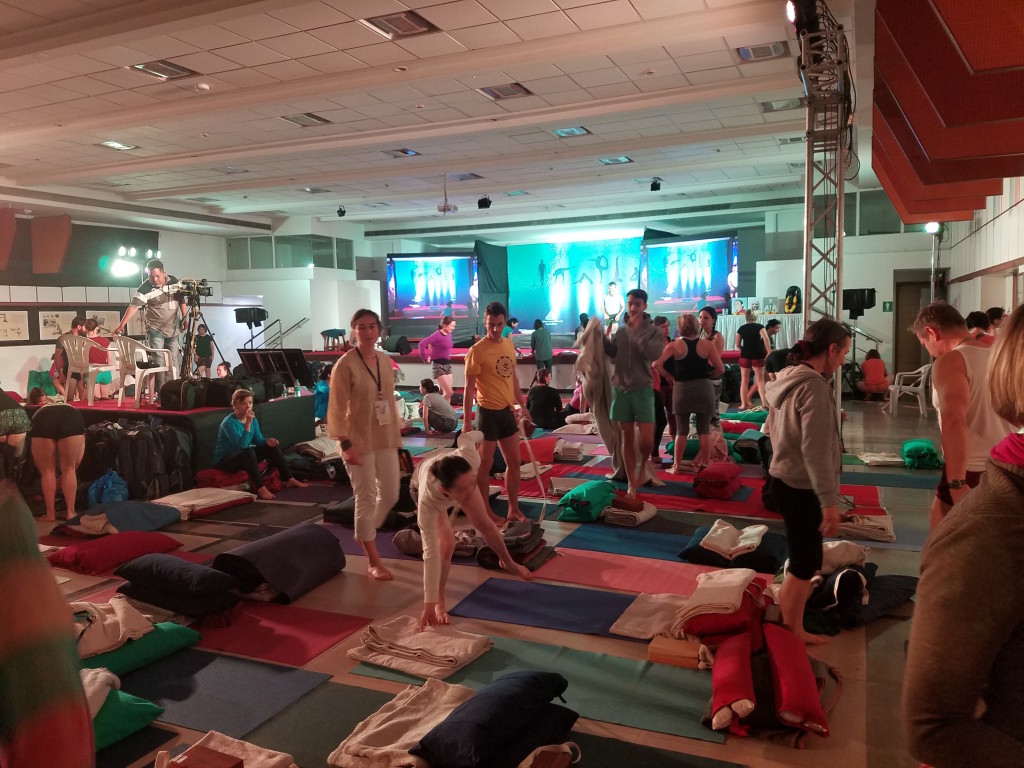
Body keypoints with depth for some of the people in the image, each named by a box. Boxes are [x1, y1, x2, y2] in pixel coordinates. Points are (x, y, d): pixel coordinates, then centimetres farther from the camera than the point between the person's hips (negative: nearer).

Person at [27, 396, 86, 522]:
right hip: (72, 419, 0)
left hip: (43, 421, 0)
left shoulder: (39, 414, 42)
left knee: (47, 471, 20)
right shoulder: (72, 410, 42)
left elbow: (37, 459, 39)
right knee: (69, 469, 20)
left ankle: (50, 514, 24)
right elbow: (78, 459, 32)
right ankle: (71, 512, 22)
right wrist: (64, 478, 45)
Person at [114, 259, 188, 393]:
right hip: (155, 330, -4)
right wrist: (122, 325, -29)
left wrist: (184, 318, 5)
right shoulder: (145, 288, -13)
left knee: (173, 362, 6)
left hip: (172, 329, 4)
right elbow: (134, 306, -21)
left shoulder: (174, 281, 0)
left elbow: (181, 299, 12)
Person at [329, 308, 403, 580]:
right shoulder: (345, 364, -13)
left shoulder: (385, 361, 6)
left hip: (385, 439, 6)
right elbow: (337, 409, -14)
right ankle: (374, 561, 14)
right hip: (359, 440, -6)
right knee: (366, 499, 1)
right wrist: (345, 444, -18)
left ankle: (364, 534, 39)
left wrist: (396, 434, 12)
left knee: (390, 494, 12)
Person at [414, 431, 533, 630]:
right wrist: (429, 603, -40)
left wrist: (479, 437, 2)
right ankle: (439, 601, 5)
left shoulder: (469, 459, -47)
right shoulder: (428, 501, -49)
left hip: (460, 476, 3)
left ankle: (507, 562, 46)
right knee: (446, 544, -19)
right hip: (422, 486, -3)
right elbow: (431, 552, -44)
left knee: (485, 524, 15)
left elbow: (466, 438, -23)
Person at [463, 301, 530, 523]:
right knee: (485, 465, 5)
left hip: (507, 411, 7)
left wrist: (522, 406, 19)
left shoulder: (509, 344, 7)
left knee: (514, 462, 13)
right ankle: (485, 511, 18)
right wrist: (467, 420, -15)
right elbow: (469, 388, -13)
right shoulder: (477, 350, -14)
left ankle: (513, 509, 26)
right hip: (488, 413, -7)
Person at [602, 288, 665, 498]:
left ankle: (643, 464, 27)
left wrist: (638, 332, -21)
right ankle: (631, 484, 16)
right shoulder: (620, 331, 8)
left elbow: (654, 354, -21)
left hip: (643, 390, -2)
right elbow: (611, 352, 1)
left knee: (647, 441, -7)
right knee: (627, 438, 7)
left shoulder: (654, 332, -3)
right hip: (620, 390, 3)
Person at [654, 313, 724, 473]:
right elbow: (720, 370, -5)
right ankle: (705, 464, 11)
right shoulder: (707, 344, -3)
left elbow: (657, 365, -11)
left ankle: (676, 466, 12)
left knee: (681, 431, 8)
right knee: (704, 430, 9)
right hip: (703, 388, 0)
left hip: (681, 389, 0)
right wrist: (706, 376, 11)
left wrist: (671, 377, 2)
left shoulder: (674, 345, -4)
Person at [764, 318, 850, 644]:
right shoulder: (815, 386, -20)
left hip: (784, 479, 10)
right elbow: (816, 450, -25)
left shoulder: (787, 379, 9)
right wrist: (830, 501, -23)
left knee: (805, 559, 21)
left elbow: (774, 428, 19)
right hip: (802, 487, -10)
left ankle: (790, 626, 34)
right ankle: (791, 633, 16)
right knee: (804, 564, 3)